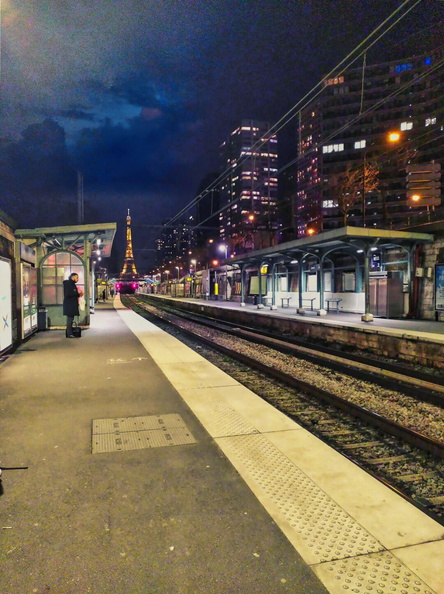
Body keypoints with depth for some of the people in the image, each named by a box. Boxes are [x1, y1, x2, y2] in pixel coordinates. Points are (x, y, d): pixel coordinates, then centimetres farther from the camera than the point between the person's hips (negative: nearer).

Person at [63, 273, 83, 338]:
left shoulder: (72, 284, 17)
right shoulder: (67, 283, -11)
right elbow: (67, 294, -20)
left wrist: (79, 294, 5)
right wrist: (77, 293, -17)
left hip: (72, 304, 10)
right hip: (69, 305, -10)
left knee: (71, 319, 10)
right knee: (69, 318, -8)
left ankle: (69, 333, 15)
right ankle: (69, 334, -5)